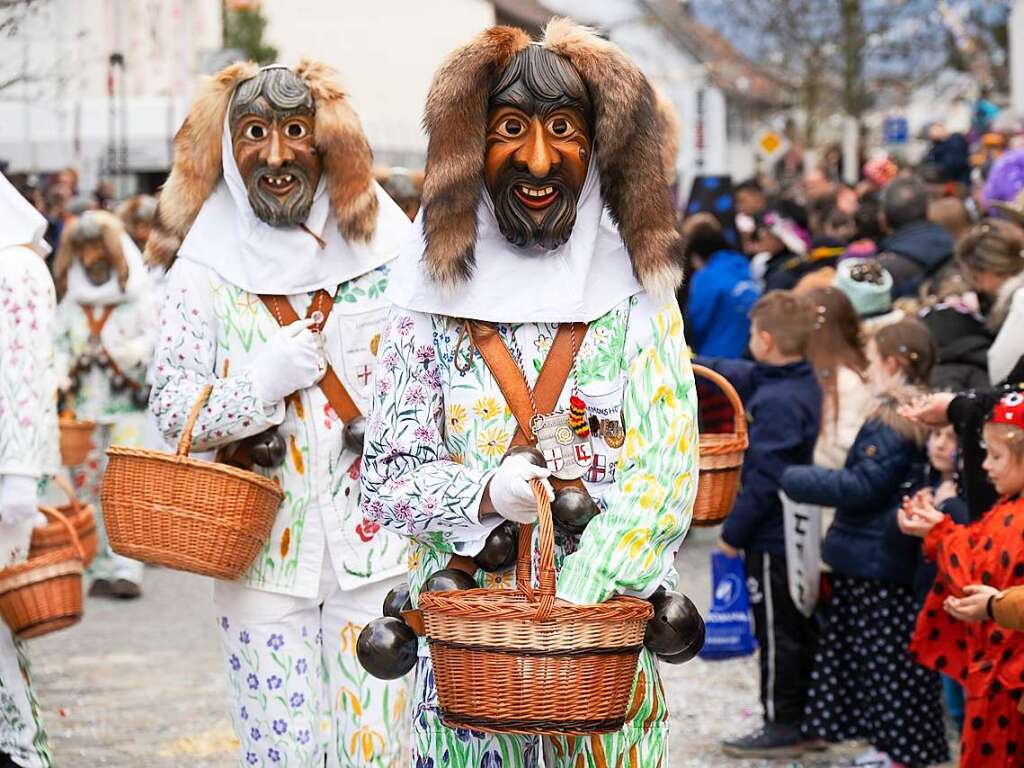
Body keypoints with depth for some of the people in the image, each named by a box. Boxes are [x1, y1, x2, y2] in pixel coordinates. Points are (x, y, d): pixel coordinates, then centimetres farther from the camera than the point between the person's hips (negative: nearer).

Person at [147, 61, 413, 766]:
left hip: (377, 545, 0)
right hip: (263, 552, 0)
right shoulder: (204, 270, 2)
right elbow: (172, 410, -2)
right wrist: (269, 379, -15)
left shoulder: (385, 253, 3)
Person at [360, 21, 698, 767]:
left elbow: (667, 473, -6)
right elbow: (386, 476, 2)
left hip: (607, 625, 0)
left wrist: (568, 606, -17)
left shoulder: (637, 297, 0)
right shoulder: (435, 301, 1)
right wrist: (486, 495, -18)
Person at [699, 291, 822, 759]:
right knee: (798, 630, 17)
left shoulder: (778, 401, -25)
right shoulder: (802, 383, 5)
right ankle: (805, 719, 26)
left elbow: (764, 480, -25)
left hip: (771, 539, -10)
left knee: (777, 633, 0)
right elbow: (731, 375, 20)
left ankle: (782, 728, 8)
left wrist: (733, 532, -15)